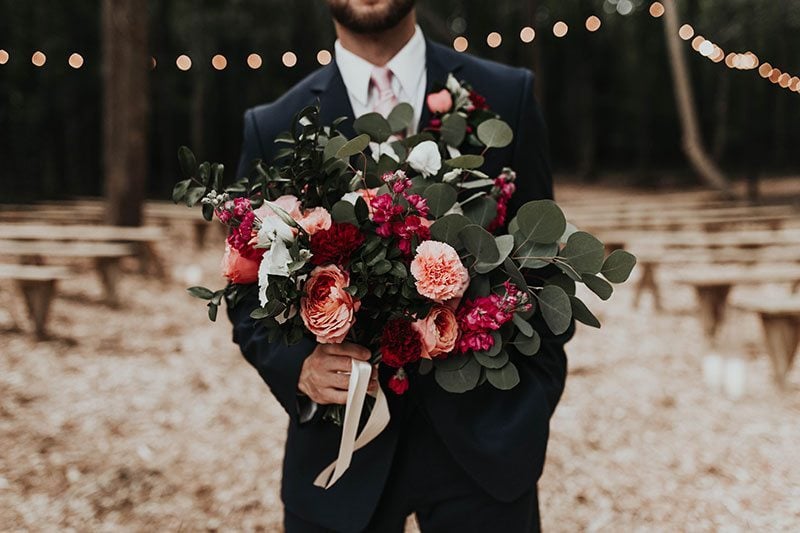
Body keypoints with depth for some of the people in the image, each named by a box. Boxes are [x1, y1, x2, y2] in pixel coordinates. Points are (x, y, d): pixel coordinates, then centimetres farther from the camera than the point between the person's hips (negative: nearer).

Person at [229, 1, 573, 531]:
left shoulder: (507, 97, 0)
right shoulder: (274, 128, 1)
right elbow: (250, 292, 5)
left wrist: (534, 411, -1)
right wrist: (299, 365, -14)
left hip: (484, 432, 0)